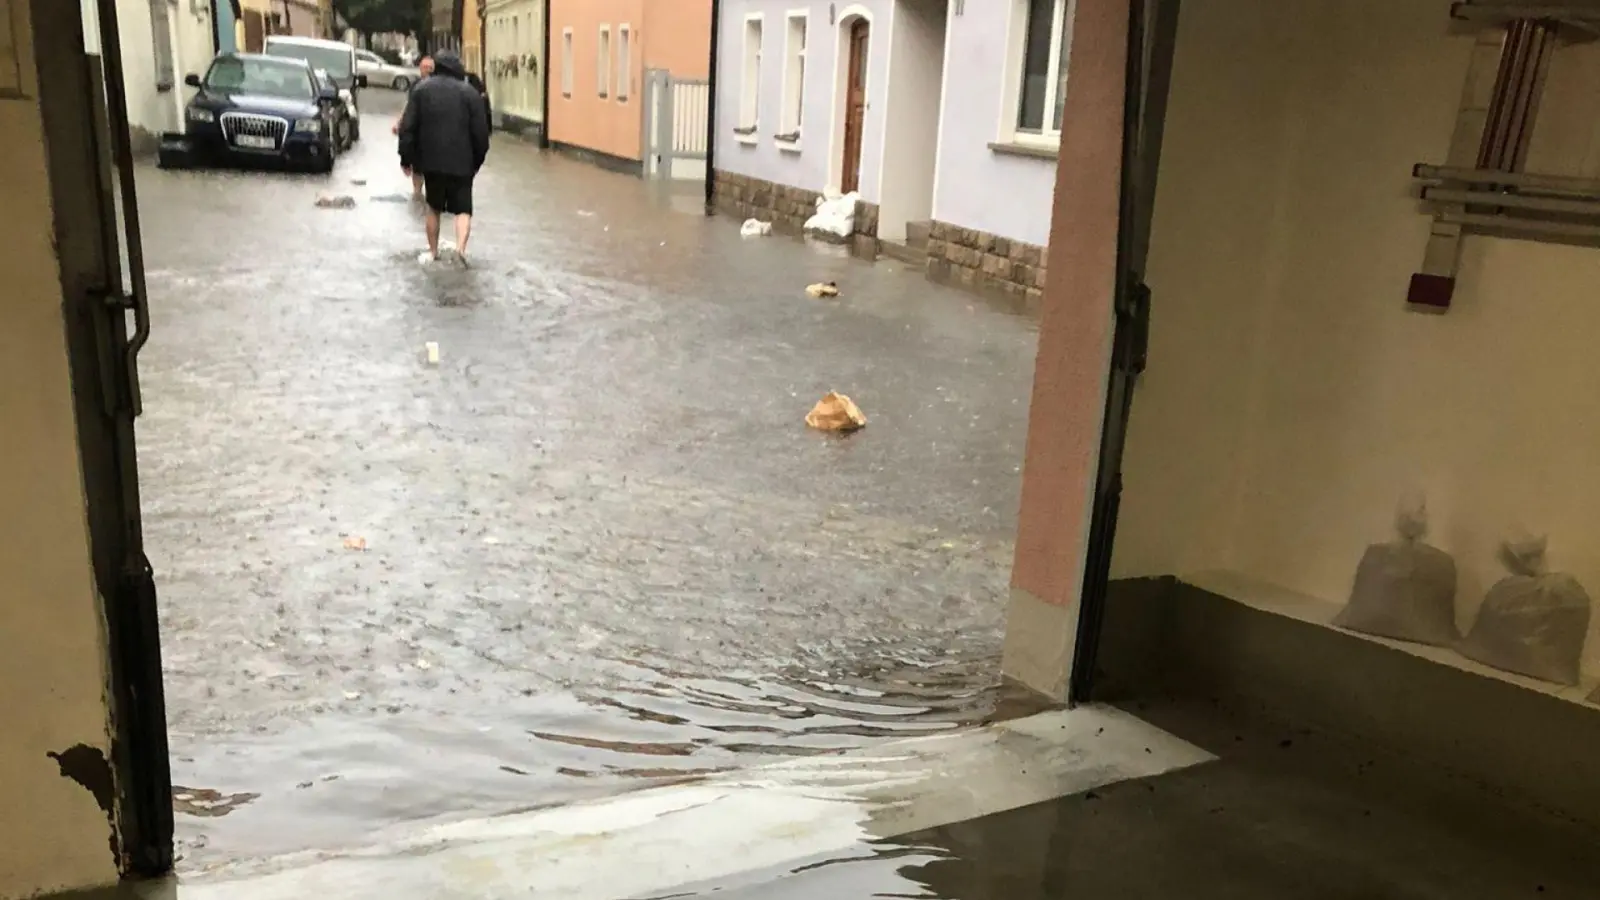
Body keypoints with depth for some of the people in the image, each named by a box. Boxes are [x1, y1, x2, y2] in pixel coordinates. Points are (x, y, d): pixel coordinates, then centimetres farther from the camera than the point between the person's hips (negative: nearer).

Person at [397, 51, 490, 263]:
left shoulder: (421, 89, 5)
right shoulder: (470, 92, 0)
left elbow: (407, 128, 1)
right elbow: (481, 133, -2)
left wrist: (407, 158, 8)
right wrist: (477, 161, 11)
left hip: (430, 160, 2)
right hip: (461, 162, -2)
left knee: (434, 208, 19)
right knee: (463, 208, 4)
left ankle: (433, 251, 22)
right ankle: (461, 247, -19)